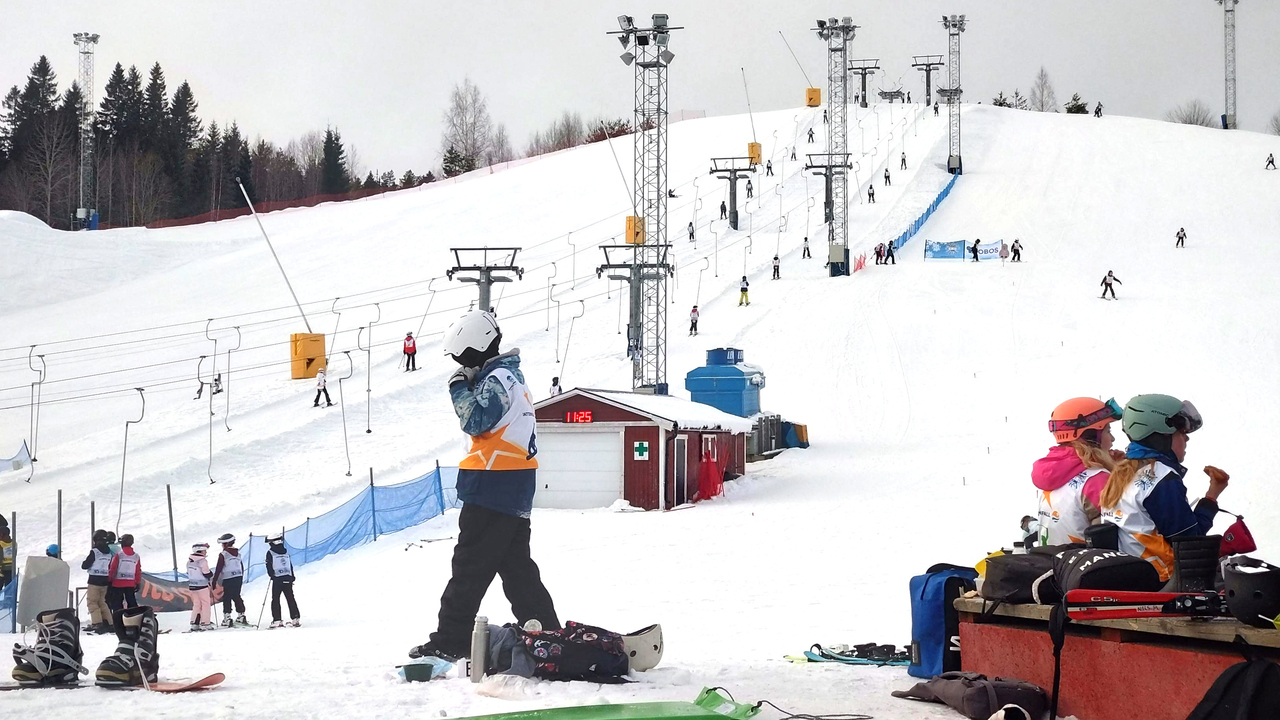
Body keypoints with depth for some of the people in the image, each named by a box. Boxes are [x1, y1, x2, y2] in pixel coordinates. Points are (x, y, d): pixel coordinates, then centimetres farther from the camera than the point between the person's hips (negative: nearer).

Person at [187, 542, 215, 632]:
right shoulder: (202, 561, -16)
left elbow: (189, 573, 14)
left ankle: (194, 624, 8)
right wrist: (211, 573, 5)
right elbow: (207, 574, -15)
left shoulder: (189, 561, 8)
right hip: (202, 586, -7)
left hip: (192, 585, 7)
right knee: (206, 604, 2)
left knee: (196, 604, 12)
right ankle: (205, 623, 1)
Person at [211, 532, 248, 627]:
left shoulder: (223, 554, -10)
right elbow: (242, 567, 17)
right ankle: (241, 616, 14)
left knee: (227, 598, -2)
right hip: (238, 578, 6)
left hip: (228, 579, -6)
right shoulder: (238, 553, 10)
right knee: (237, 596, 15)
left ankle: (227, 619, -7)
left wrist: (214, 581, -3)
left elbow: (219, 569, -10)